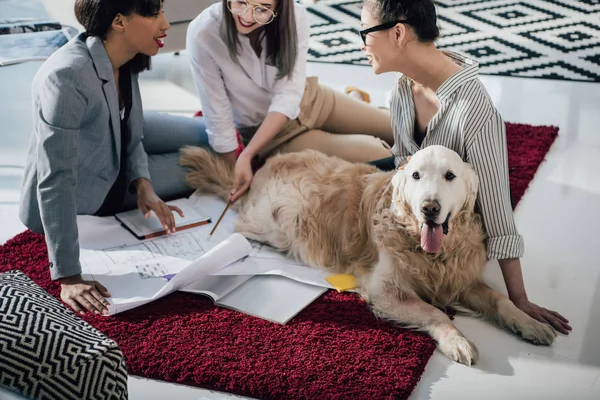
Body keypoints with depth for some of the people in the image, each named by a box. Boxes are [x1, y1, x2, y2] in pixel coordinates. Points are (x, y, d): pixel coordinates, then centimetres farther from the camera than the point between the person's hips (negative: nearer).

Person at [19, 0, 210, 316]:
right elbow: (56, 183, -41)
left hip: (115, 141, 6)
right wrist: (68, 278, -40)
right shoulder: (66, 77, -40)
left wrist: (143, 184, -21)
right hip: (90, 189, -6)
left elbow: (131, 129, -3)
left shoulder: (123, 57, -16)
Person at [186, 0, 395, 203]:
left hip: (309, 100, 3)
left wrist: (247, 154, -33)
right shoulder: (202, 35, -28)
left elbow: (288, 95, -24)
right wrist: (237, 180, -14)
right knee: (380, 157, -14)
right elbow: (219, 123, -21)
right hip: (262, 130, -3)